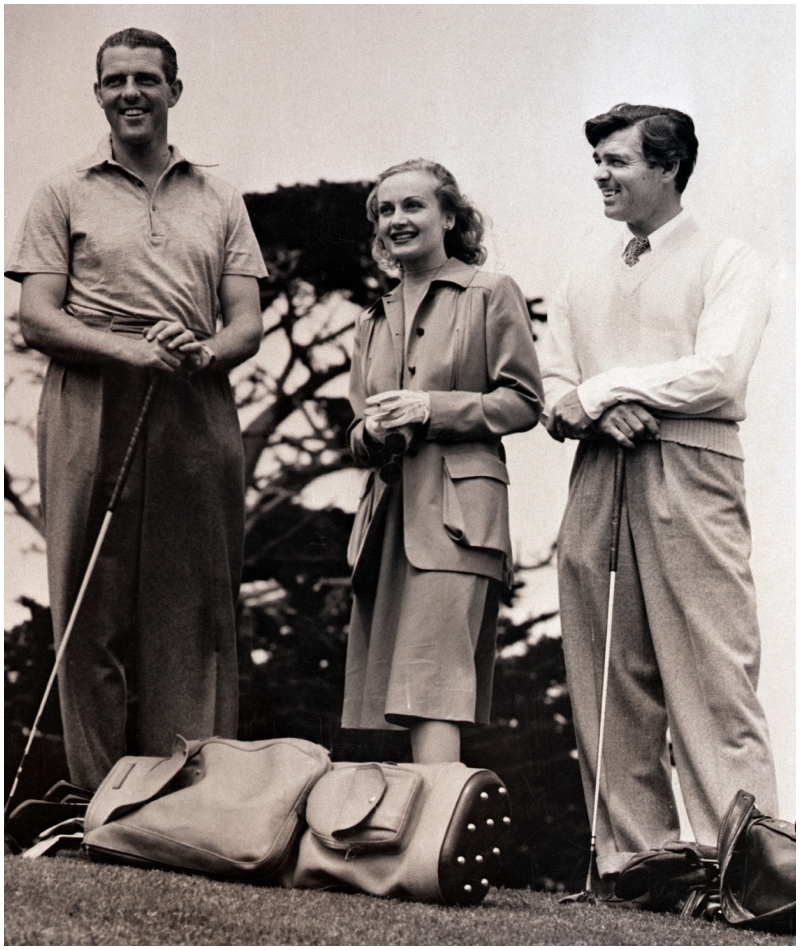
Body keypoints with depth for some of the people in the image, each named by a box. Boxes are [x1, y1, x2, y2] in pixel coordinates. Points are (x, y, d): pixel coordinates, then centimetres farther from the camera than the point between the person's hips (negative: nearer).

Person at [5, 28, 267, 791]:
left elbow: (248, 323, 12)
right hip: (92, 415, -2)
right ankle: (99, 797, 1)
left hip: (198, 417, 2)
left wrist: (205, 352, -12)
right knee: (94, 609, -3)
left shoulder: (219, 203, 18)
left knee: (197, 611, 0)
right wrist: (128, 351, -16)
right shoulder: (66, 196, 11)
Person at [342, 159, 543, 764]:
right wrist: (372, 432, -1)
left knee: (433, 676, -19)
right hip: (388, 511, 7)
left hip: (457, 514, -6)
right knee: (379, 687, 1)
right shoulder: (373, 322, 24)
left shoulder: (491, 294, 5)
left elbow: (525, 402, -1)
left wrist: (431, 408, -11)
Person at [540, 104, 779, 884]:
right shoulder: (585, 278, 22)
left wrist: (604, 388, -4)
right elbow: (548, 391, 16)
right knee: (608, 682, 1)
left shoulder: (727, 264, 5)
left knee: (713, 678, -10)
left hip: (690, 480, -5)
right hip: (597, 478, 5)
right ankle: (632, 858, 5)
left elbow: (719, 375, -9)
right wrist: (596, 410, -7)